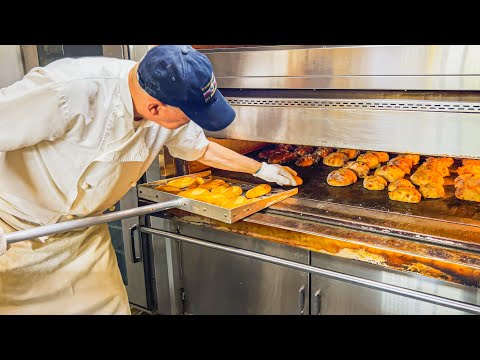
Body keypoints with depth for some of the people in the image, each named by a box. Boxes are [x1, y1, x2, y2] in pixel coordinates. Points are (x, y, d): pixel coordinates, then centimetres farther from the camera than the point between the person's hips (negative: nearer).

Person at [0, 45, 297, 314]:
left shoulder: (171, 109, -12)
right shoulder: (67, 91, -35)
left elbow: (202, 149, 7)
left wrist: (261, 169, 13)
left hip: (86, 230, 5)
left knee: (109, 305, 6)